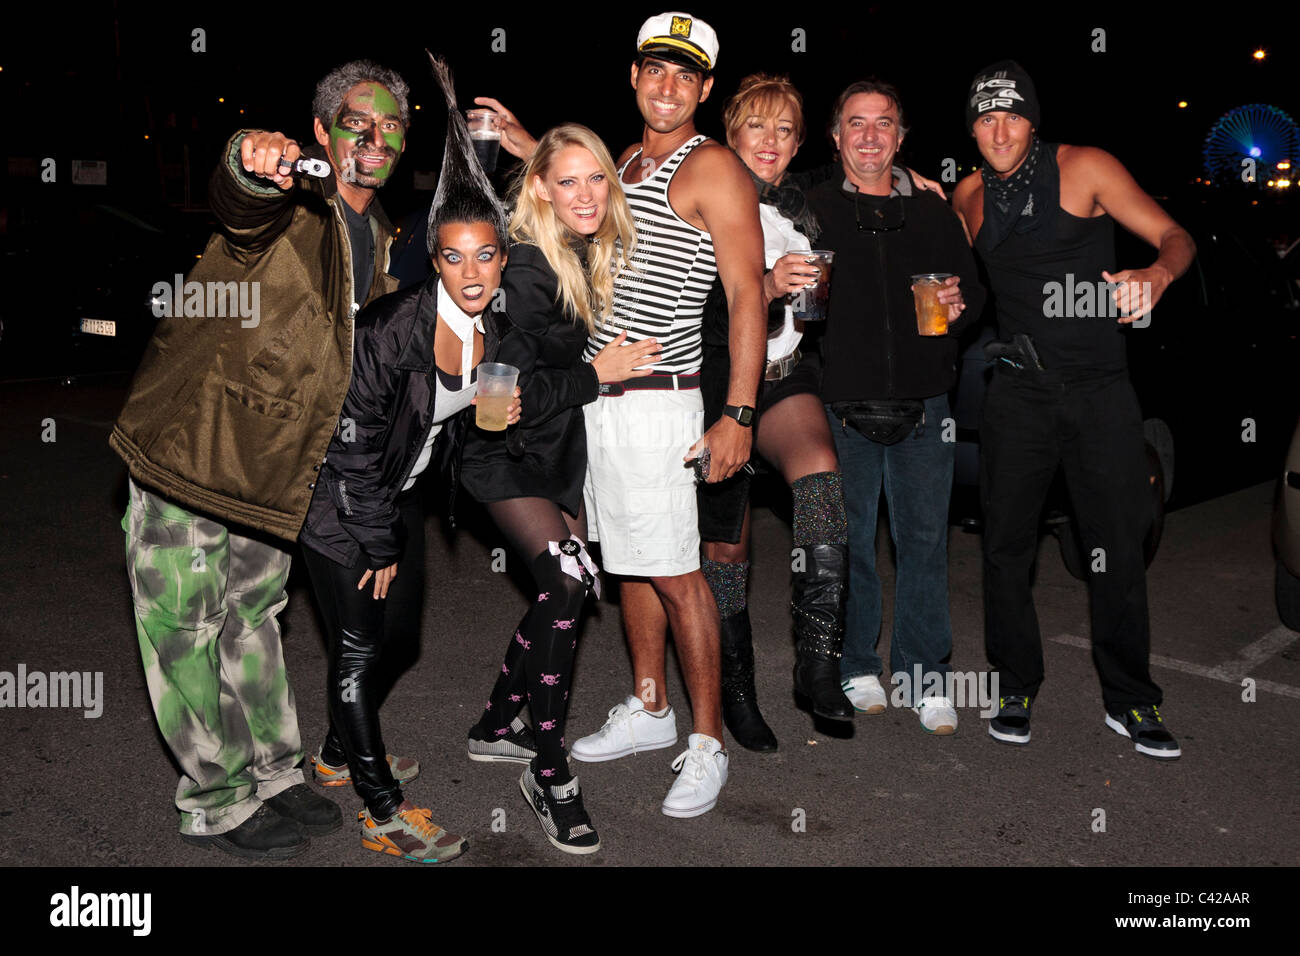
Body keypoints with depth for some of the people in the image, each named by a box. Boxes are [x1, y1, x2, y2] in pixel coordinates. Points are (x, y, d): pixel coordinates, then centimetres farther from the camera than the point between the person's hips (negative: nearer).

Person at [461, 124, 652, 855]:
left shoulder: (596, 255, 3)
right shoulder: (525, 268, -21)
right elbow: (510, 388, -24)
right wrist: (599, 373, -16)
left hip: (560, 447, 8)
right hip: (504, 448, -8)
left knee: (564, 592, 9)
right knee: (568, 580, -21)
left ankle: (497, 728, 29)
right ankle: (548, 773, -8)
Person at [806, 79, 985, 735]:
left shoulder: (933, 212, 14)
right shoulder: (813, 209, 6)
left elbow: (974, 290, 19)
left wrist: (959, 305, -4)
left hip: (922, 406, 2)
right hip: (844, 407, -2)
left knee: (925, 538, 4)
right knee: (848, 540, 4)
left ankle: (922, 674, 17)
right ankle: (857, 668, 21)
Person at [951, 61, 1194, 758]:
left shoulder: (1084, 168, -2)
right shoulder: (968, 196, 7)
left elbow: (1175, 237, -5)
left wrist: (1157, 274, -27)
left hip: (1100, 386, -2)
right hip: (1017, 391, 2)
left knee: (1119, 546, 1)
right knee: (1006, 542, 3)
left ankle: (1128, 700, 17)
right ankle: (1016, 686, 20)